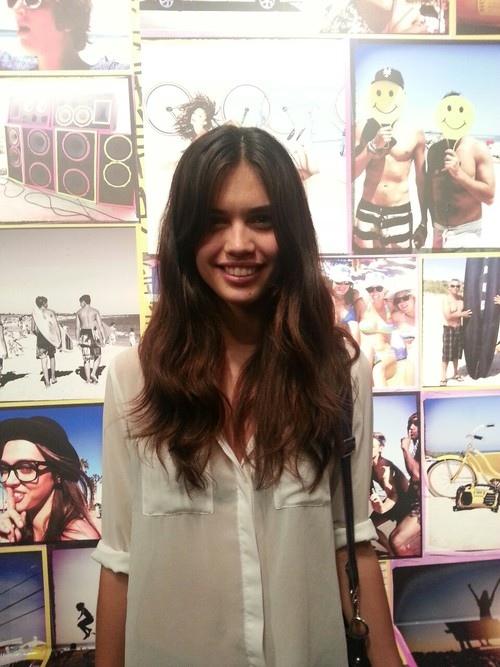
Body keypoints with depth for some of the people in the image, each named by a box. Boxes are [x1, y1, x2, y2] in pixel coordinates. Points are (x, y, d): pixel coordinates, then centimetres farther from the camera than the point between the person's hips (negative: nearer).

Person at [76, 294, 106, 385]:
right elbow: (100, 325, -5)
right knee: (97, 356, 14)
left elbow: (78, 327, 4)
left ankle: (88, 379, 8)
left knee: (86, 358, 7)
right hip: (94, 334, -2)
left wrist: (78, 339, 9)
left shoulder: (79, 312, 5)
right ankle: (93, 373, -5)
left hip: (84, 335, 2)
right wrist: (104, 337, -3)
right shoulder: (95, 311, 1)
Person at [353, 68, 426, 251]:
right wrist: (373, 145, -15)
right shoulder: (362, 129, 0)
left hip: (400, 214, 0)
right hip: (367, 212, 0)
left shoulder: (414, 134, 1)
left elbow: (421, 180, 6)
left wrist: (424, 222, 7)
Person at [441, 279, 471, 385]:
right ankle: (443, 378, 4)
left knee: (456, 353, 16)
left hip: (459, 328, 5)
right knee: (447, 354, -3)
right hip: (449, 329, -5)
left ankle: (455, 374, 31)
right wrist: (461, 314, -18)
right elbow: (448, 316, -21)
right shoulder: (446, 298, -13)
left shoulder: (462, 298, 3)